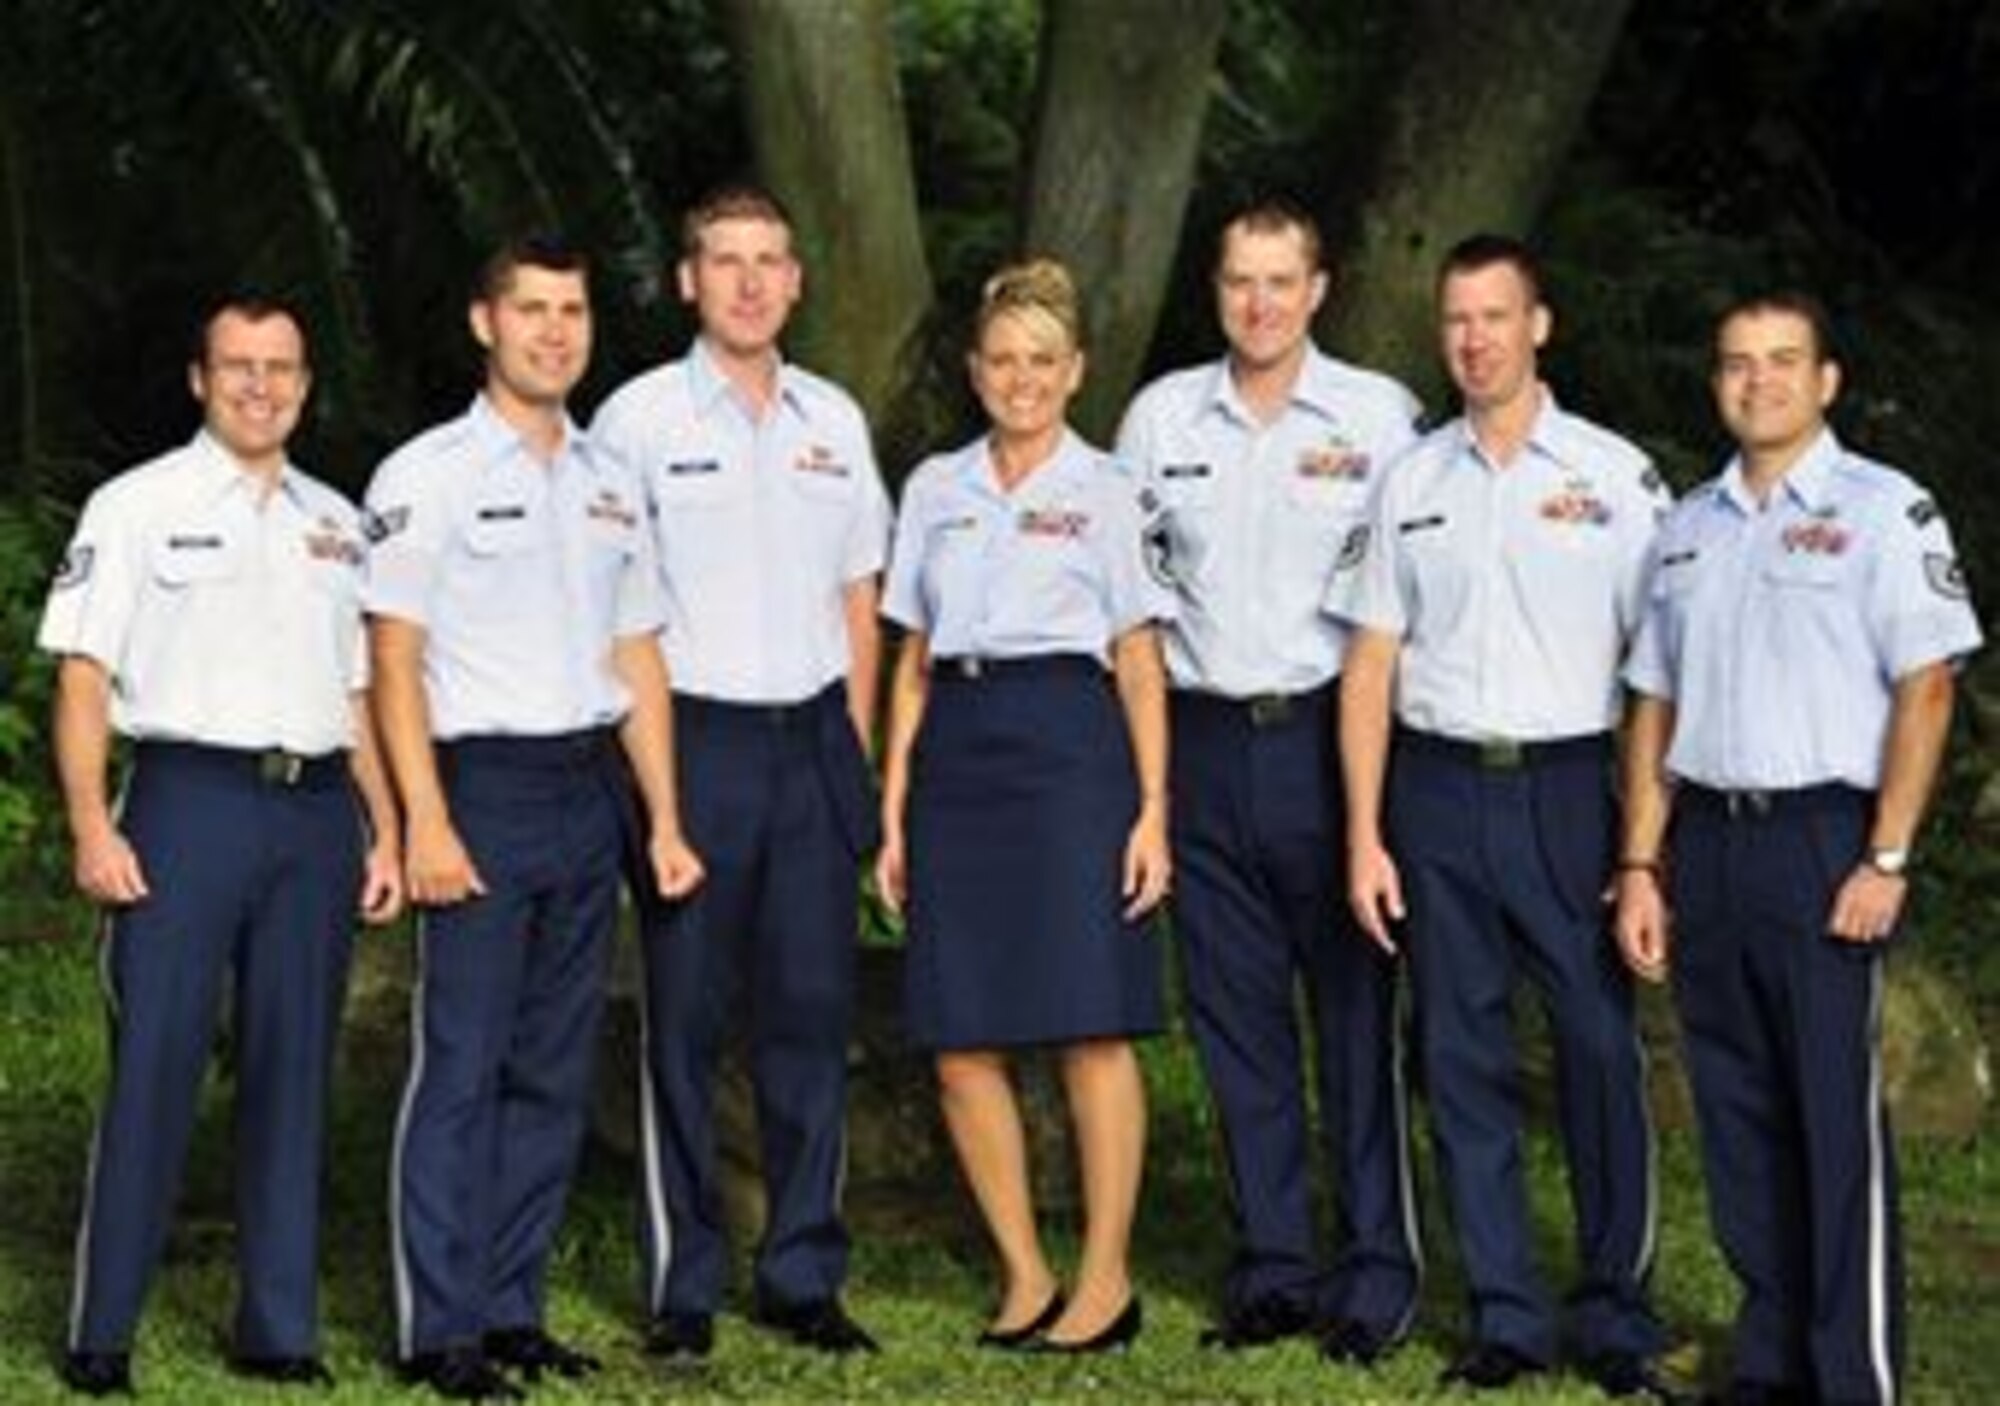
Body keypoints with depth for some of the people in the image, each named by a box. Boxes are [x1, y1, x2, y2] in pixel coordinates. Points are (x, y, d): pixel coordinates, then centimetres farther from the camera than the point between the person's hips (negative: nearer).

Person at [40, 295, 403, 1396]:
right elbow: (82, 675, -3)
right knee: (154, 1067, -7)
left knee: (293, 1070, 7)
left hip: (317, 810, 5)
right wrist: (91, 825, -13)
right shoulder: (138, 507, 3)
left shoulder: (336, 523, 17)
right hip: (191, 799, -5)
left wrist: (384, 831, 12)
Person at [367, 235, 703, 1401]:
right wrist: (427, 820, -14)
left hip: (590, 783, 6)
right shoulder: (427, 476, -2)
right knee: (462, 1065, -6)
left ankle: (513, 1308, 15)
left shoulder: (613, 484, 15)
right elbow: (395, 660, -6)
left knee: (556, 1072, 7)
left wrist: (665, 821, 10)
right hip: (484, 782, -6)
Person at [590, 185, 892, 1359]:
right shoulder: (640, 417, -1)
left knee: (813, 1012, 6)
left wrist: (856, 752, 10)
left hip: (814, 736, 4)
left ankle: (804, 1276, 15)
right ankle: (685, 1288, 9)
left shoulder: (834, 418, 12)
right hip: (694, 734, -4)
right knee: (687, 1020, 1)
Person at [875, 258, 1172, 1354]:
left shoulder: (1103, 491, 6)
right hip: (958, 750, 4)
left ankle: (1105, 1281, 5)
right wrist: (892, 809, 8)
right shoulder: (935, 489, 14)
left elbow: (1139, 661, 4)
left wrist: (1152, 809, -5)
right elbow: (914, 658, 15)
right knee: (959, 1040, 2)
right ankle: (1023, 1275, 14)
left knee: (1092, 1027, -5)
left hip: (1068, 743, -3)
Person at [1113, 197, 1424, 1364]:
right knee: (1237, 1016, 8)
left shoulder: (1379, 414, -2)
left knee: (1357, 1011, -1)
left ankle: (1379, 1270, 7)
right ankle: (1274, 1264, 17)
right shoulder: (1163, 415, 8)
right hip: (1206, 737, 3)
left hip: (1329, 734, -3)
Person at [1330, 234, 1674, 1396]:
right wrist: (1365, 837, 3)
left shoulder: (1614, 473, 2)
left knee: (1603, 1048, -4)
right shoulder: (1411, 483, 10)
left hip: (1566, 784, -3)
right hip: (1439, 789, 3)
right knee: (1464, 1060, 5)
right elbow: (1371, 665, 10)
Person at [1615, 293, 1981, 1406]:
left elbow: (1926, 690, -8)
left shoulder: (1883, 511, -2)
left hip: (1823, 836, -5)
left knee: (1836, 1118, -6)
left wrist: (1885, 861, -14)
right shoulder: (1689, 527, 15)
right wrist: (1641, 866, 9)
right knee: (1739, 1117, 9)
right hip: (1706, 841, 6)